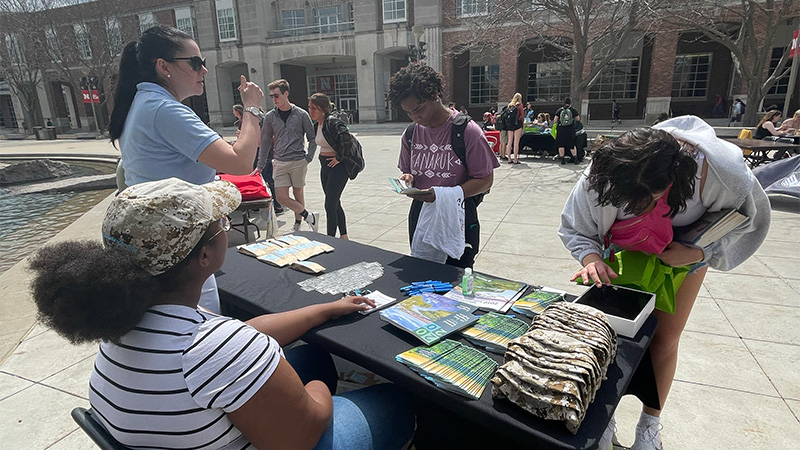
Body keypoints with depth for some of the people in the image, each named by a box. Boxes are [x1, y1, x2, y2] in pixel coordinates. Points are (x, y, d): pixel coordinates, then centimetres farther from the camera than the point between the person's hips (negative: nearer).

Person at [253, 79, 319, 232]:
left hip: (298, 161, -2)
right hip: (279, 162, 2)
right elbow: (265, 142, 8)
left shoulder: (301, 114, -1)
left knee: (298, 194, 7)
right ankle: (309, 217, 9)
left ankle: (298, 225, 21)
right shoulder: (269, 117, 5)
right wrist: (260, 166, 6)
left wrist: (308, 158, -5)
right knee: (281, 197, -5)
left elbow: (312, 138, 5)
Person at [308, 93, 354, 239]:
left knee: (330, 205, -7)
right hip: (324, 166, 9)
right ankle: (344, 236, 28)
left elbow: (347, 141, -31)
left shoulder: (333, 122, -19)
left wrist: (339, 157, -19)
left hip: (337, 167, -9)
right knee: (335, 204, 15)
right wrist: (322, 157, 16)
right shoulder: (316, 125, 9)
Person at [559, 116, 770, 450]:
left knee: (664, 339, 8)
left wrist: (698, 254, -28)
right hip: (625, 254, 0)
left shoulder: (726, 174, -36)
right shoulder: (602, 175, -36)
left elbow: (750, 223, -14)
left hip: (686, 255, 0)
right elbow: (574, 228, -19)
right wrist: (590, 257, -39)